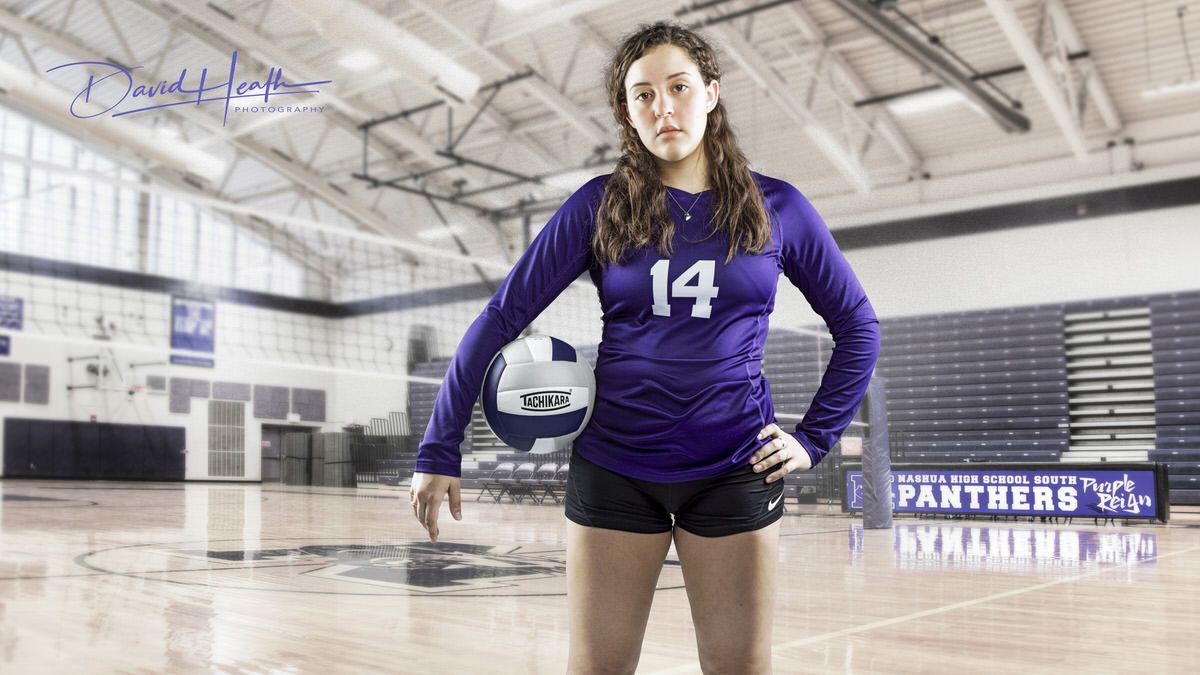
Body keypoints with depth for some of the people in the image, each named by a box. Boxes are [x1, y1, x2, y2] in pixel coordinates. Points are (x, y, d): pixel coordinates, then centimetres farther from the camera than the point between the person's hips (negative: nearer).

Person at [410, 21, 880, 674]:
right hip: (613, 469, 0)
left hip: (735, 472, 1)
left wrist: (814, 437, 2)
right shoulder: (599, 205, -2)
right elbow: (501, 318, -4)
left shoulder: (776, 206, 0)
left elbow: (857, 327, 10)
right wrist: (439, 451, -6)